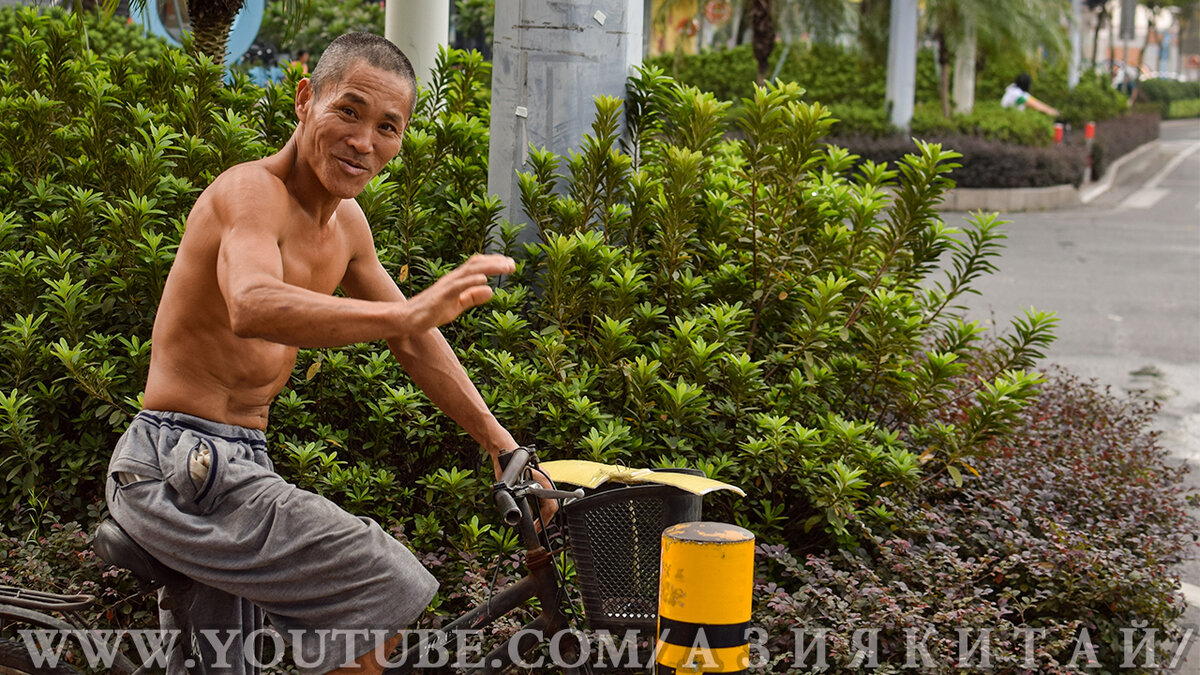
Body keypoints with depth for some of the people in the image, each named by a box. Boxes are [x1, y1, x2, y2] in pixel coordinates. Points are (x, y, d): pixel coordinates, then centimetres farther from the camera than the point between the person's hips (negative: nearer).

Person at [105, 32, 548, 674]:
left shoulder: (346, 223, 12)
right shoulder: (252, 190, -17)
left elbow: (413, 342, 20)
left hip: (222, 470, 9)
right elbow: (252, 306, -39)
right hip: (184, 467, -9)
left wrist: (498, 440, 17)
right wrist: (407, 311, -51)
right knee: (386, 589, -15)